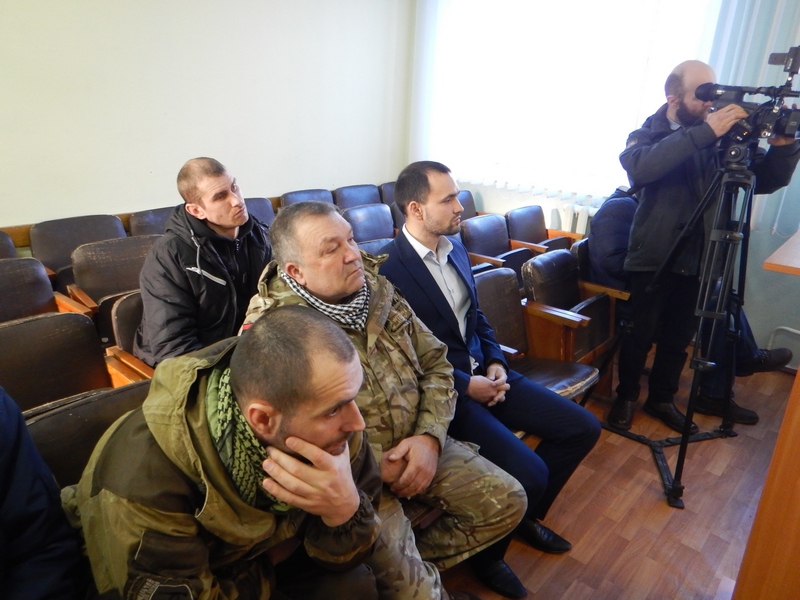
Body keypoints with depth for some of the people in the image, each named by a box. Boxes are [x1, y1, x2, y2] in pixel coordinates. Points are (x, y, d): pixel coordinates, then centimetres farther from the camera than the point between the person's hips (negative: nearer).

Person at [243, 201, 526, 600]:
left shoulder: (377, 289, 0)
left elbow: (435, 364, 3)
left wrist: (429, 437, -12)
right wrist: (378, 468, -18)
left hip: (417, 445, 6)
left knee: (506, 502, 3)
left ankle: (416, 558, 19)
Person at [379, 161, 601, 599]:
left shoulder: (455, 247, 9)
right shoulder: (388, 269, -18)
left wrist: (495, 362, 1)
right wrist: (466, 386, -17)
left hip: (482, 372, 9)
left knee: (583, 428, 5)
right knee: (529, 473, -22)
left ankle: (526, 515, 28)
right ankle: (488, 553, 12)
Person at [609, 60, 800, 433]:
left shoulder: (719, 139, 6)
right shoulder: (649, 134, -4)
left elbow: (767, 181, 5)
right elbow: (639, 167, -29)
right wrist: (704, 132, -32)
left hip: (698, 260, 4)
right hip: (655, 258, -4)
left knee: (679, 338, 13)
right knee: (640, 335, 4)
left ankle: (661, 399, 31)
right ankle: (625, 397, 24)